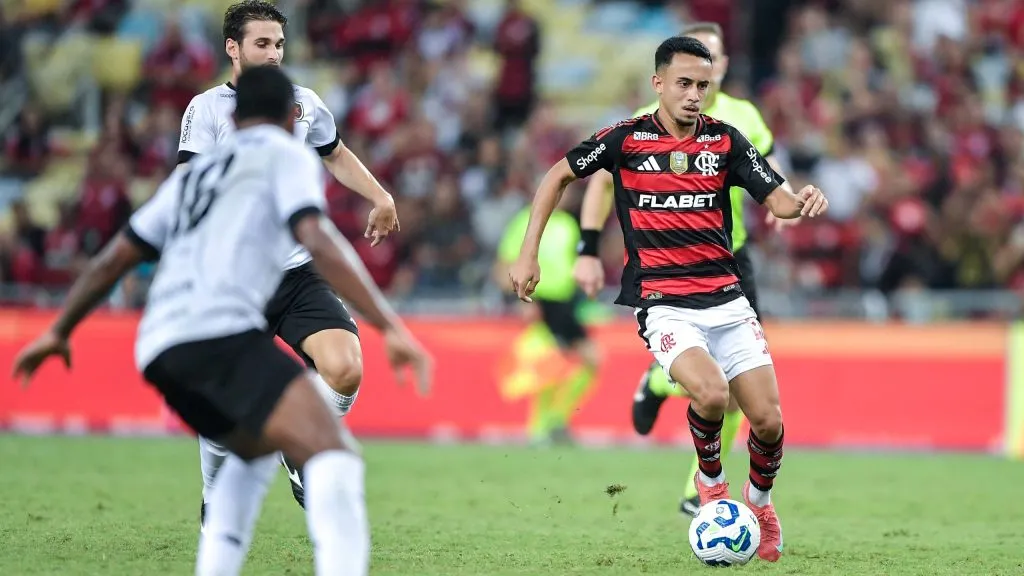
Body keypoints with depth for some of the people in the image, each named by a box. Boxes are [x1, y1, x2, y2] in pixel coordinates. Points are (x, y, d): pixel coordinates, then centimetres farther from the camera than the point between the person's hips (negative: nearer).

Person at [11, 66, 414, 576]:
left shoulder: (196, 171, 30)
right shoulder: (285, 154, 11)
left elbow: (113, 259, 30)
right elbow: (319, 245, -6)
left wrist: (59, 332, 41)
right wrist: (389, 325, -10)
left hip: (158, 346, 8)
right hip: (220, 332, -8)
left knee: (255, 448, 32)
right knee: (332, 460, -20)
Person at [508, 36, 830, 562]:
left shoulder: (725, 140, 5)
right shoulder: (626, 139, -1)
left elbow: (778, 200, 1)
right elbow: (556, 178, 9)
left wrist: (803, 202, -23)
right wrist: (528, 255, 3)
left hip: (725, 298, 3)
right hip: (662, 304, -3)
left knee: (768, 422, -5)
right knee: (710, 392, -29)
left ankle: (759, 500, 28)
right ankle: (711, 480, 3)